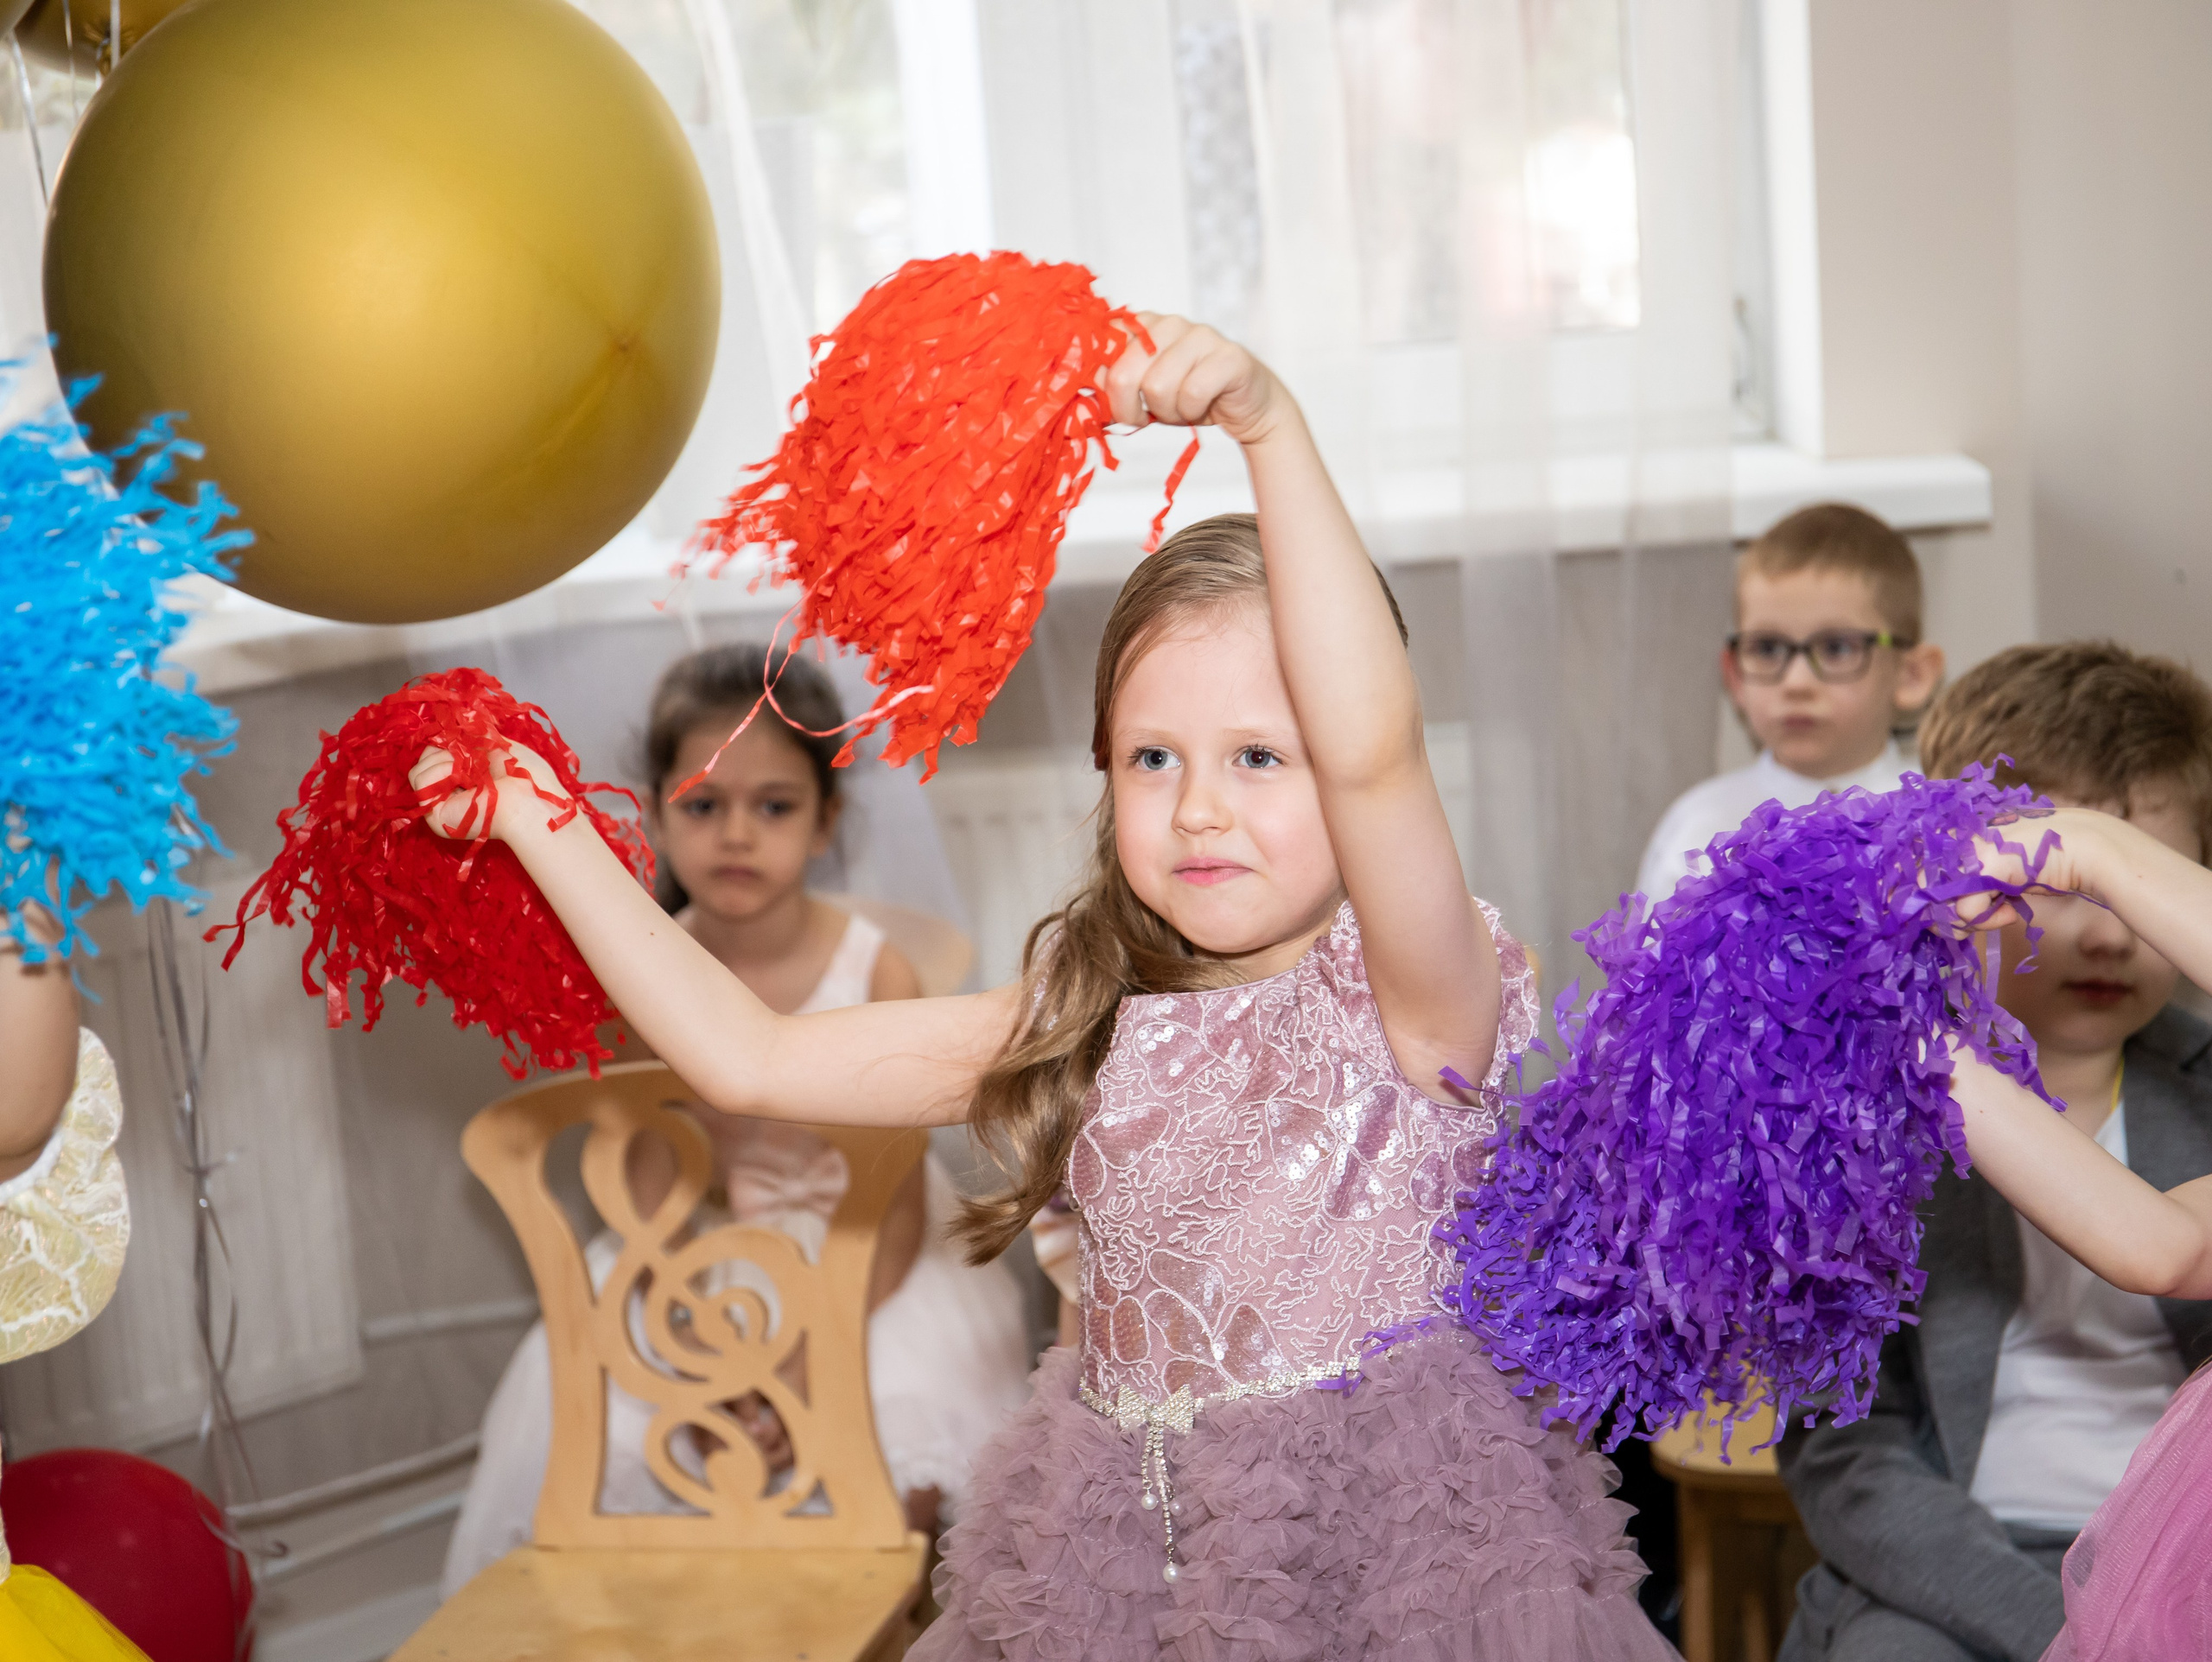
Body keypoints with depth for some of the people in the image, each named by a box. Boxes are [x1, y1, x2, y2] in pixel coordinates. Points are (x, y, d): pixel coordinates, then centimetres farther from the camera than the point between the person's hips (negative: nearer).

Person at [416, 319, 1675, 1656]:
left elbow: (1373, 747, -34)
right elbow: (748, 1058, 3)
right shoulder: (1094, 1032, 4)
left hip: (1393, 1546, -4)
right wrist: (534, 819, 5)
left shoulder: (1410, 997, -12)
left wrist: (1274, 430, -39)